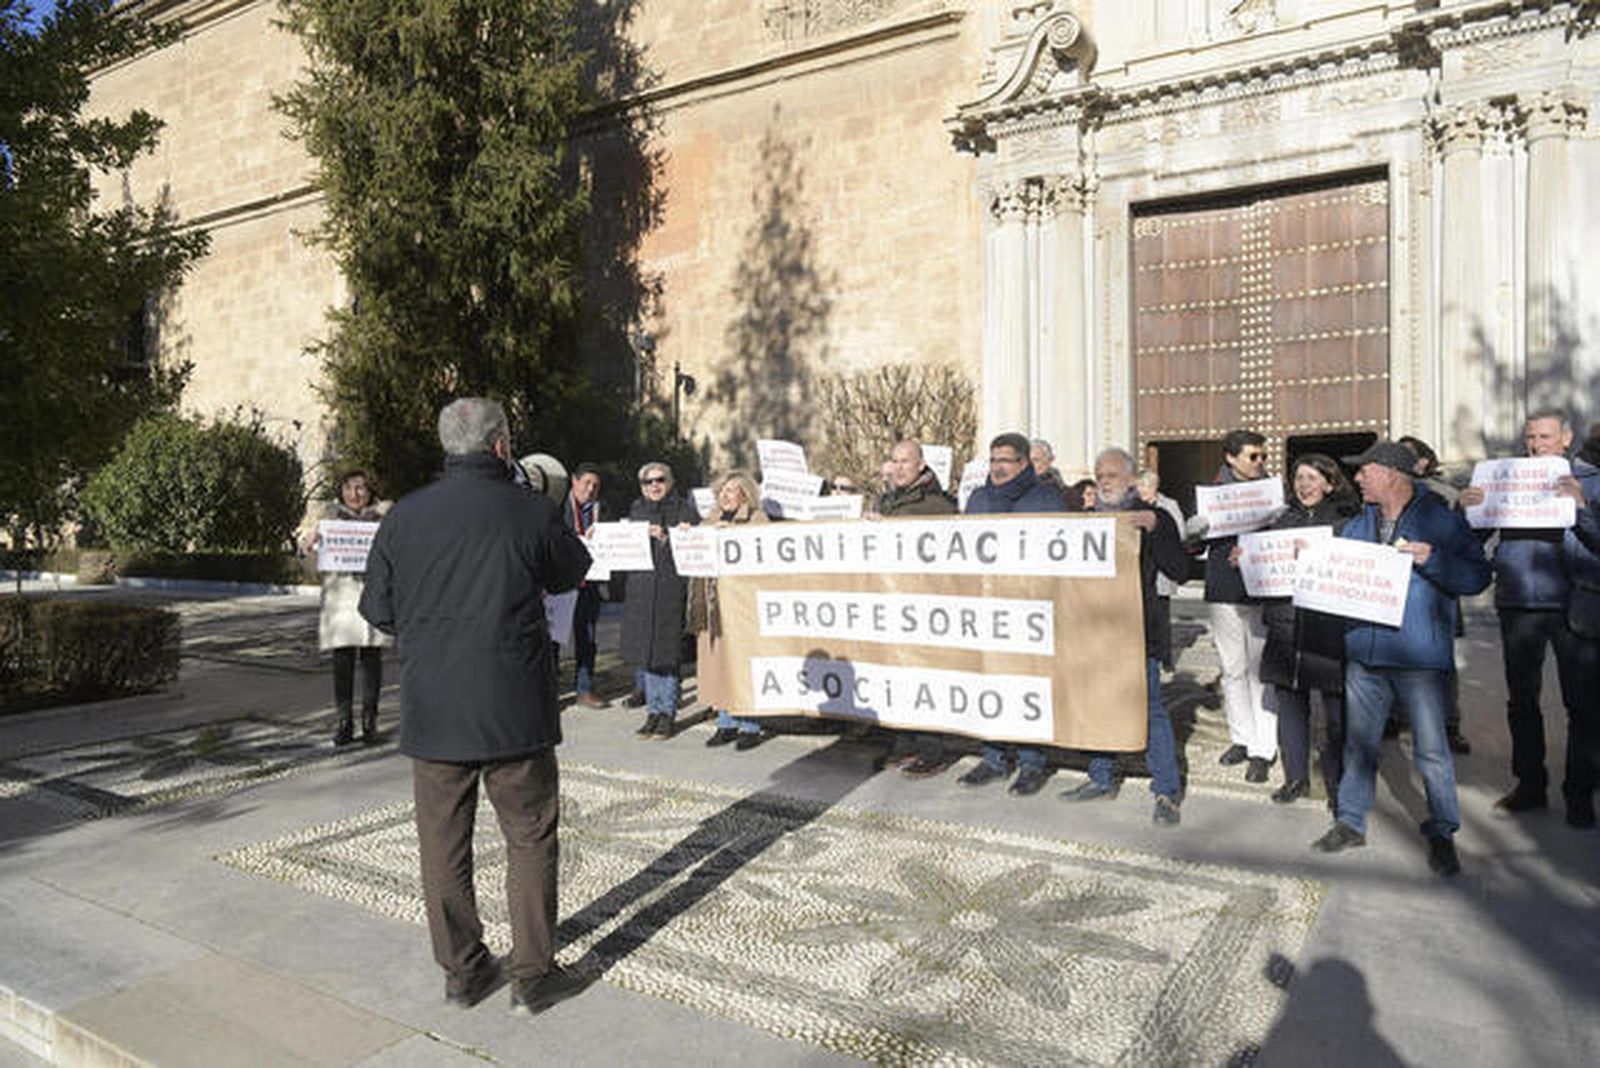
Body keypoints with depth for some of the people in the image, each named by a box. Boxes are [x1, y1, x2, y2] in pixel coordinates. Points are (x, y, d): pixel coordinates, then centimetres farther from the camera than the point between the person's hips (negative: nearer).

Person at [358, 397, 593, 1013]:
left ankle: (461, 971, 26)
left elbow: (378, 609, 6)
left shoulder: (405, 516, -1)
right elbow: (572, 573, 9)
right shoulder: (531, 513, -9)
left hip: (432, 710, 3)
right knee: (530, 837, 10)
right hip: (513, 709, -3)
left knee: (444, 841, 13)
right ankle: (533, 975, 16)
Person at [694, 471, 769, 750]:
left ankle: (750, 726, 3)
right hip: (714, 600, 6)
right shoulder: (714, 518, 19)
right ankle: (727, 722, 16)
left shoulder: (757, 518, 0)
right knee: (717, 660, 6)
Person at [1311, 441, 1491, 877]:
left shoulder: (1441, 521, -4)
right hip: (1364, 652, 5)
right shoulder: (1357, 525, 13)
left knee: (1431, 749, -1)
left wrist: (1432, 560, -21)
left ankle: (1442, 834, 14)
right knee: (1358, 742, 12)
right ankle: (1351, 822, 25)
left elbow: (1478, 575, -7)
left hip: (1419, 657, -5)